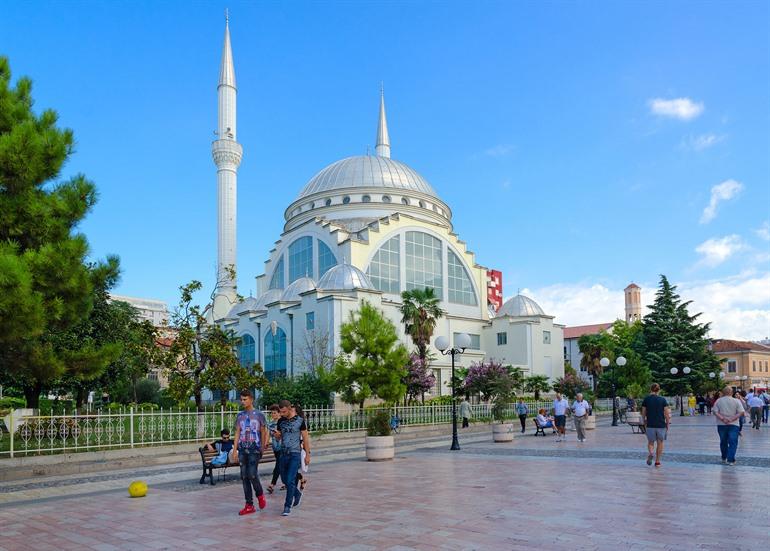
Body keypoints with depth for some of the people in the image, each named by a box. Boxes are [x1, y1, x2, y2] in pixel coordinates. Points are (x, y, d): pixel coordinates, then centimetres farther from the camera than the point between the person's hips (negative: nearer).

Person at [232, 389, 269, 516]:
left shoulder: (258, 414, 0)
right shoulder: (240, 415, 11)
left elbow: (263, 433, 4)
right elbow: (237, 433, 11)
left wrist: (263, 448, 2)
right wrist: (235, 450, 4)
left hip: (254, 449, -4)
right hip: (242, 450, 4)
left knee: (252, 475, -13)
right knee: (244, 477, 4)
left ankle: (260, 495, 15)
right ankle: (249, 505, 10)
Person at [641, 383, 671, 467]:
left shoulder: (646, 399, -1)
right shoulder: (662, 400, -3)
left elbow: (643, 414, 2)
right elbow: (667, 414, -4)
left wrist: (645, 424, 14)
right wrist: (667, 425, 6)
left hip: (650, 425, 0)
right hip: (661, 425, 0)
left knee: (650, 442, 13)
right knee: (660, 443, 14)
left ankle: (650, 453, -18)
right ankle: (657, 462, 15)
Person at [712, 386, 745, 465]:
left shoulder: (718, 401, 1)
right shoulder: (736, 401, -3)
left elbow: (715, 412, -8)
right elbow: (741, 412, -11)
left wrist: (722, 418, -14)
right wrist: (732, 419, -15)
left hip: (721, 425, 2)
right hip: (733, 425, -2)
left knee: (723, 442, 15)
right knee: (733, 442, 1)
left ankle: (724, 458, 27)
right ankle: (730, 460, -7)